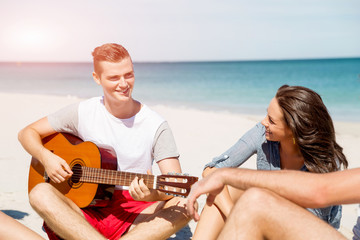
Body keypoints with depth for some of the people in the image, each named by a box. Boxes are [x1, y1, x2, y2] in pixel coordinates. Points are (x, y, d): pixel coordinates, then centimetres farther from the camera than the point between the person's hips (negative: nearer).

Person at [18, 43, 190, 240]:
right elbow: (27, 133, 12)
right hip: (84, 211, 1)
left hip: (133, 216, -1)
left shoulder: (156, 126, -2)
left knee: (183, 206, -28)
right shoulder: (83, 113, 3)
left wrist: (152, 195, -31)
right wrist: (46, 158, -10)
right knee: (40, 194, -29)